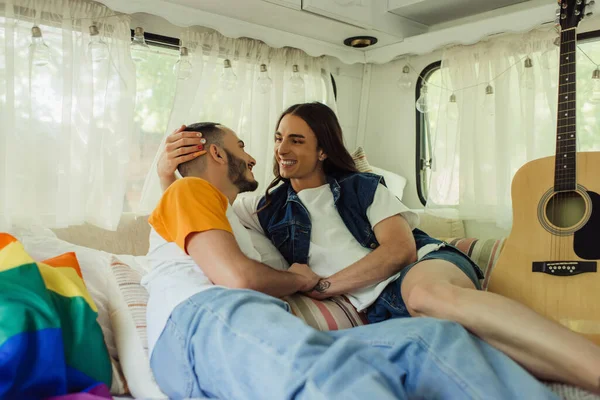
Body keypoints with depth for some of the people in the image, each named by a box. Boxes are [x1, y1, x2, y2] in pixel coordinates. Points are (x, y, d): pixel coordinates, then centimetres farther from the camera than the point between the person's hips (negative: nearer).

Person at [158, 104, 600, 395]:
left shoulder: (363, 187, 13)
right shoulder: (268, 207, 20)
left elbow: (400, 248, -1)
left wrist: (325, 286, -6)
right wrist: (167, 172, 2)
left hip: (426, 264, -1)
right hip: (380, 305, 1)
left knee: (428, 292, -42)